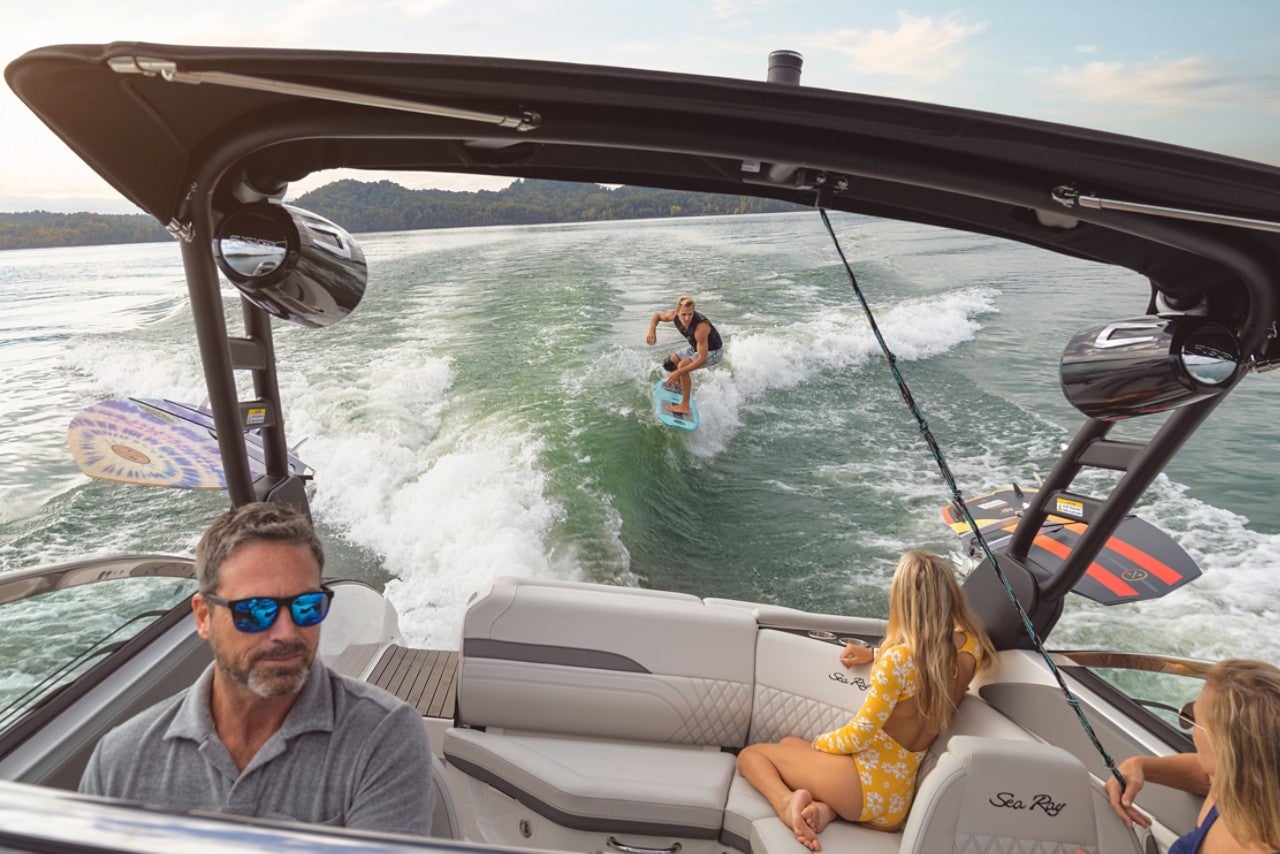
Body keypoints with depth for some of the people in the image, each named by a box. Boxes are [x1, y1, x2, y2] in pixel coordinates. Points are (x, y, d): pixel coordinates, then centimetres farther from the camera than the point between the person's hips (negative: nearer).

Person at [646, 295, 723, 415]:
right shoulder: (675, 316, -21)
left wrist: (679, 372, -47)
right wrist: (652, 331, -22)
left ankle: (685, 406, -22)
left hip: (712, 351, -7)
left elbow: (702, 359, -41)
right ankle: (680, 384, 42)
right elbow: (656, 316, 0)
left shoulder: (700, 327, -41)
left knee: (682, 365, -30)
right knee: (668, 364, 10)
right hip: (695, 347, 7)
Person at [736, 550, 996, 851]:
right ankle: (823, 808, -1)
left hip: (868, 785, -7)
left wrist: (819, 742, 3)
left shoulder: (898, 658, -25)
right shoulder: (970, 645, -5)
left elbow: (858, 736, -17)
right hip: (899, 800, 7)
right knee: (788, 744, 27)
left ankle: (787, 801, -17)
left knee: (750, 754, 11)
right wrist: (875, 656, 12)